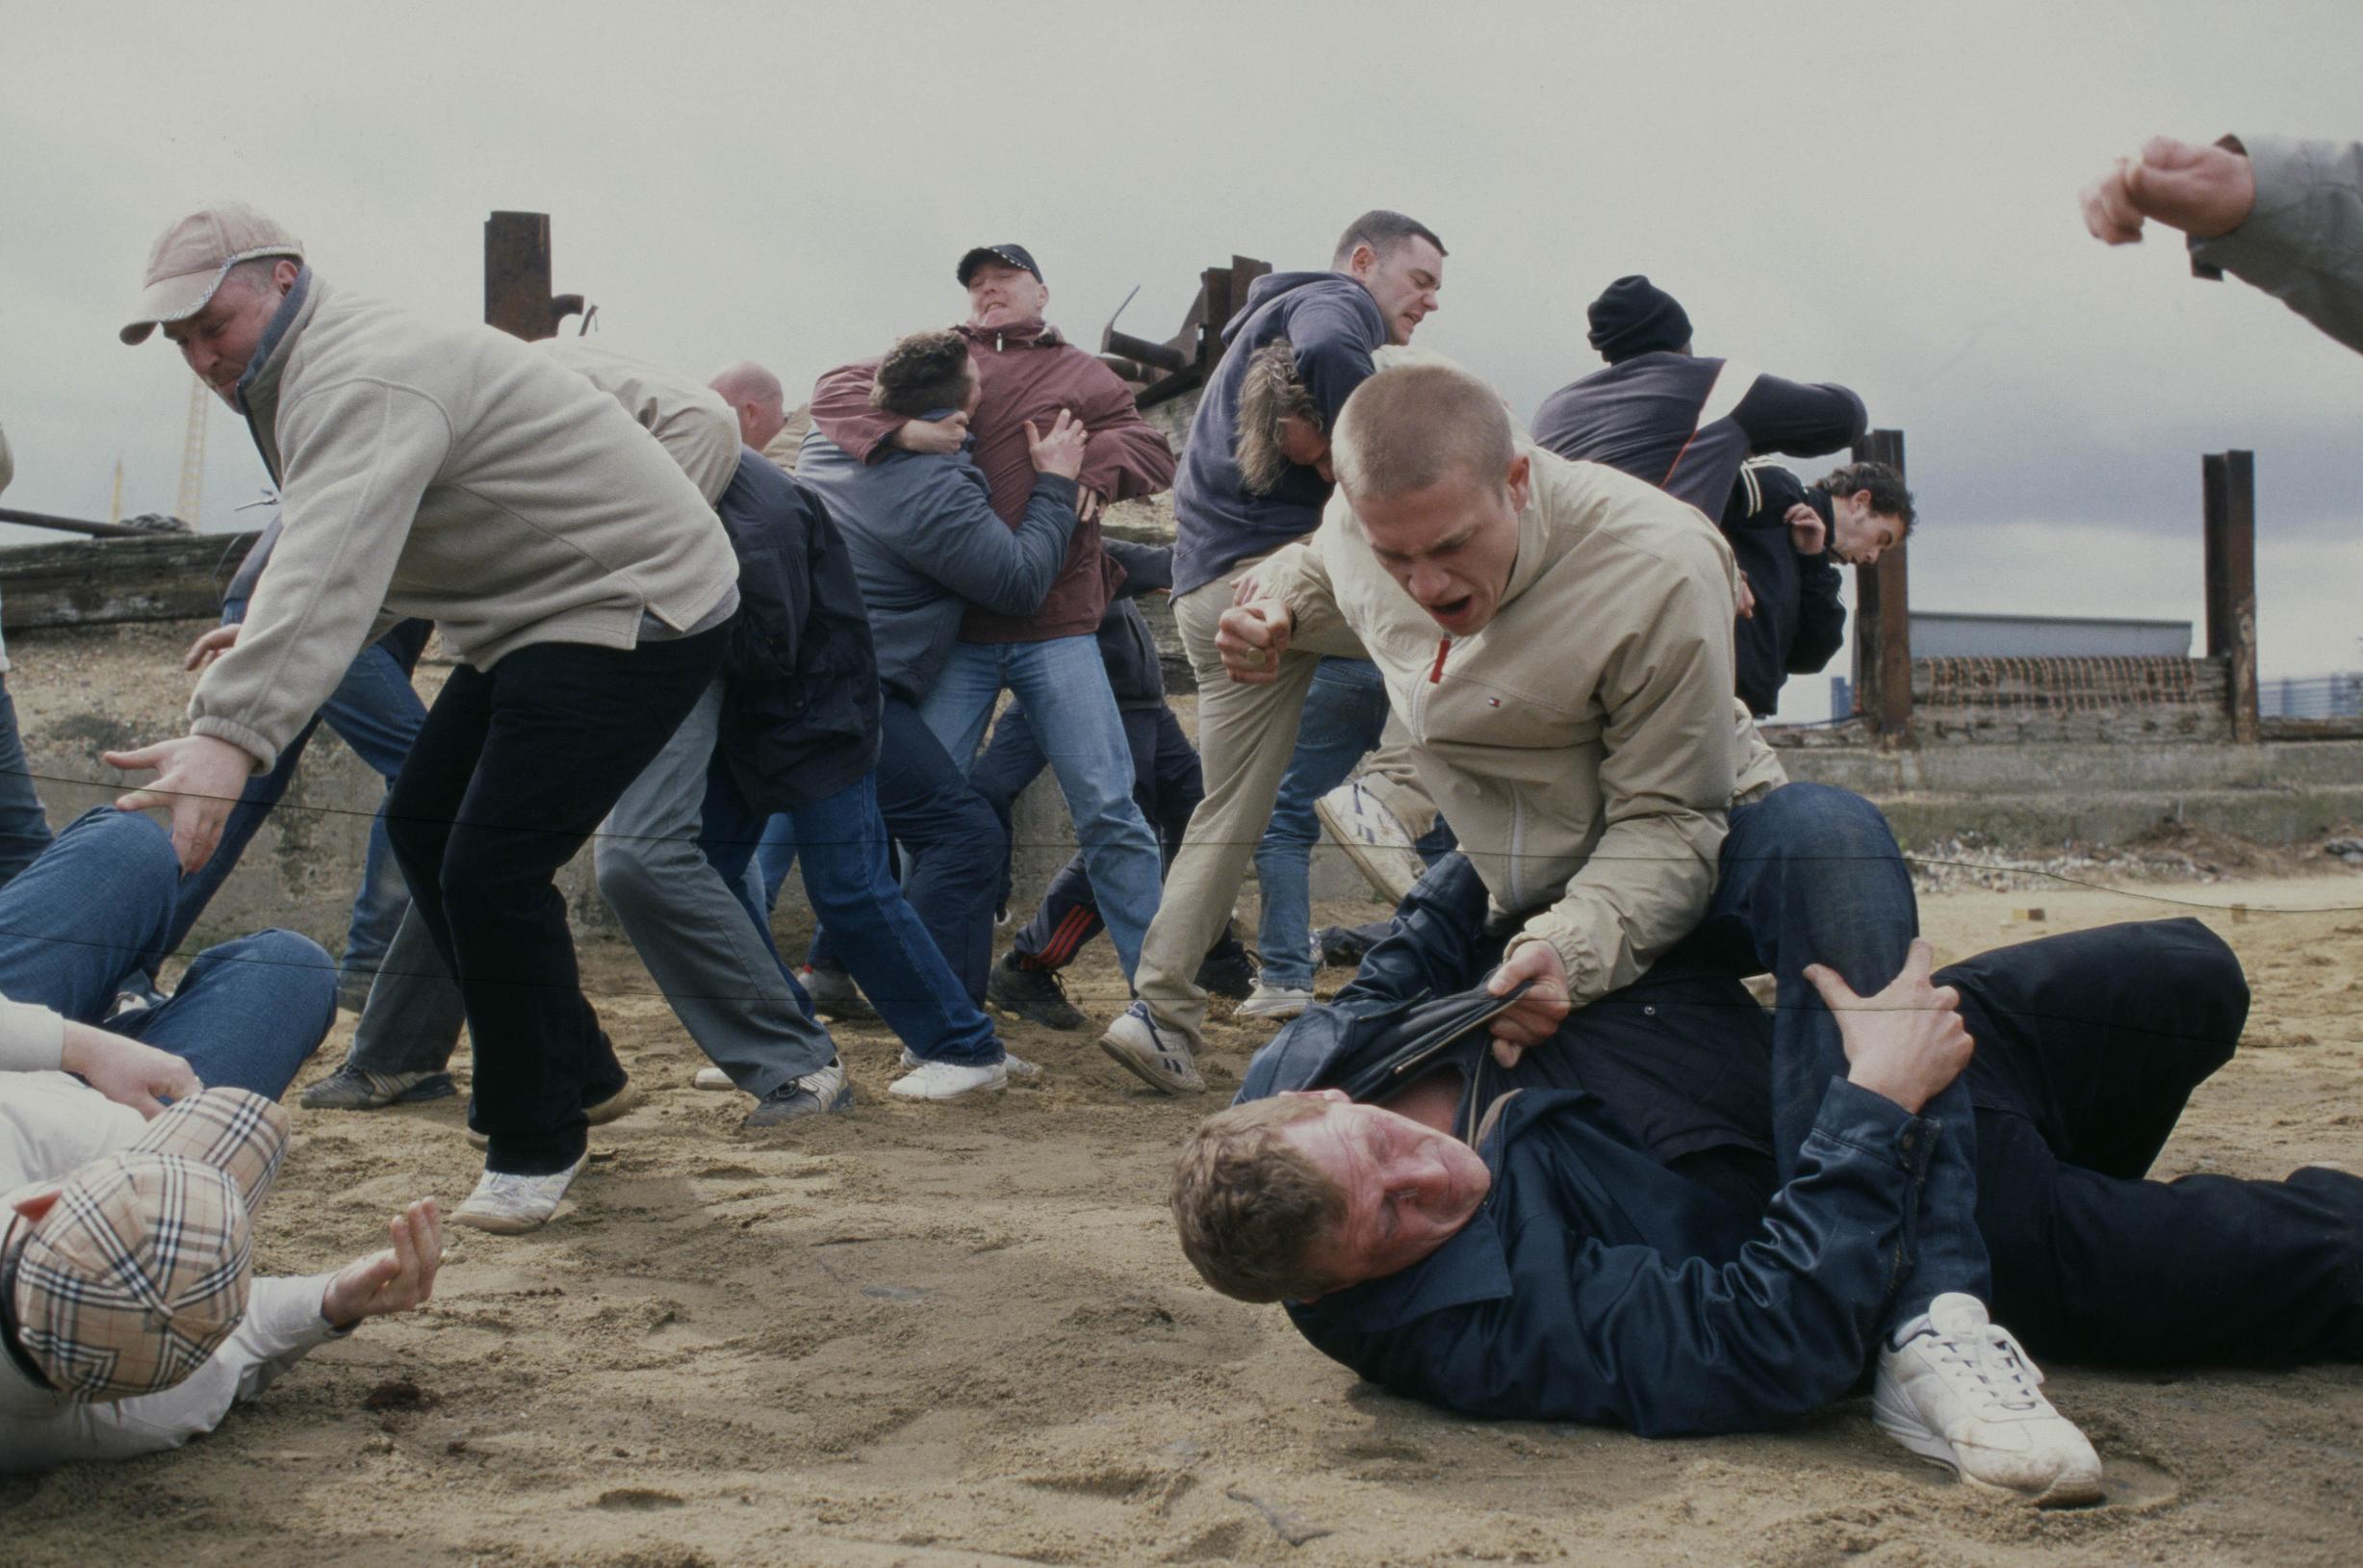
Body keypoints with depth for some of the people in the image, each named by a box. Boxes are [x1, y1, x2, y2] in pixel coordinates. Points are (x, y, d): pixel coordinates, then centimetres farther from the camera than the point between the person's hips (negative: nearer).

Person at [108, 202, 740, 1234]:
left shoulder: (361, 381, -23)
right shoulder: (316, 376, 13)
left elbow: (331, 570, -40)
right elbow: (354, 567, 18)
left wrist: (232, 733, -50)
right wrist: (260, 647, 5)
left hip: (633, 610, -12)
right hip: (534, 617, 12)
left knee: (489, 870, -16)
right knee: (421, 827, 16)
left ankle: (535, 1145, 3)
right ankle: (576, 1070, 28)